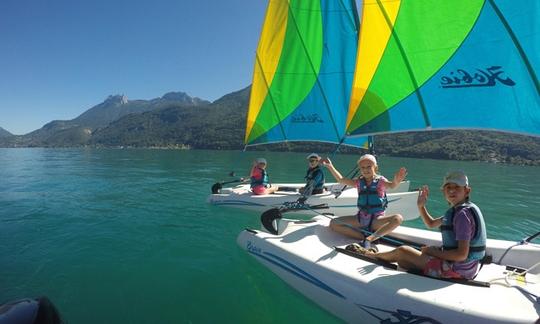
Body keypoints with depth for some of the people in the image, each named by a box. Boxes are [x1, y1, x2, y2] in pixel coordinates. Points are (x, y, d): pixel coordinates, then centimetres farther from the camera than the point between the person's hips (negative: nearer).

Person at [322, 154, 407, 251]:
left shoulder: (380, 180, -4)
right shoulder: (359, 182, 7)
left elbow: (391, 185, -25)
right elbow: (341, 180, 0)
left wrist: (396, 181, -49)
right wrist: (330, 167, -9)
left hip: (376, 219, -3)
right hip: (360, 218, 3)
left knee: (398, 218, -32)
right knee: (334, 223, -13)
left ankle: (369, 239, -35)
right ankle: (364, 237, -23)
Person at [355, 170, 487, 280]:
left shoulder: (463, 214, -23)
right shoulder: (456, 210, 8)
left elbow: (462, 254, -27)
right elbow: (431, 224, 19)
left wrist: (433, 251, -16)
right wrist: (421, 206, 3)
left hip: (457, 270, -9)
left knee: (403, 251, 1)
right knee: (402, 260, 10)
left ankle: (375, 255, 26)